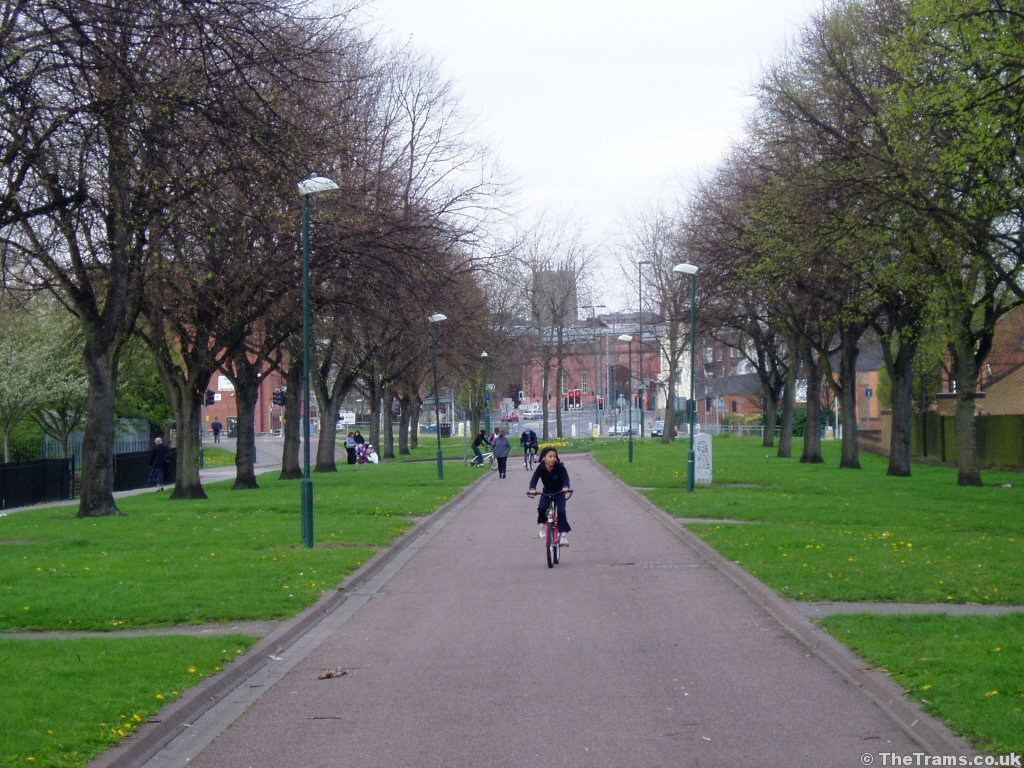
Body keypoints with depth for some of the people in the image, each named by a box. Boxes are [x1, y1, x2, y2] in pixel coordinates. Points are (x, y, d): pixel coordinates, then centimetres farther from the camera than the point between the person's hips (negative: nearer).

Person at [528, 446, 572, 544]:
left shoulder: (560, 467, -23)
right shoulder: (541, 467, -19)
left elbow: (565, 478, -33)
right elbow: (534, 479, -27)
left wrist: (566, 487, -55)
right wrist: (532, 489, -48)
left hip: (559, 492, -2)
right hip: (546, 492, 2)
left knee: (561, 511, -21)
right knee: (541, 508, -23)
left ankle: (563, 534, -14)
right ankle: (542, 525, 6)